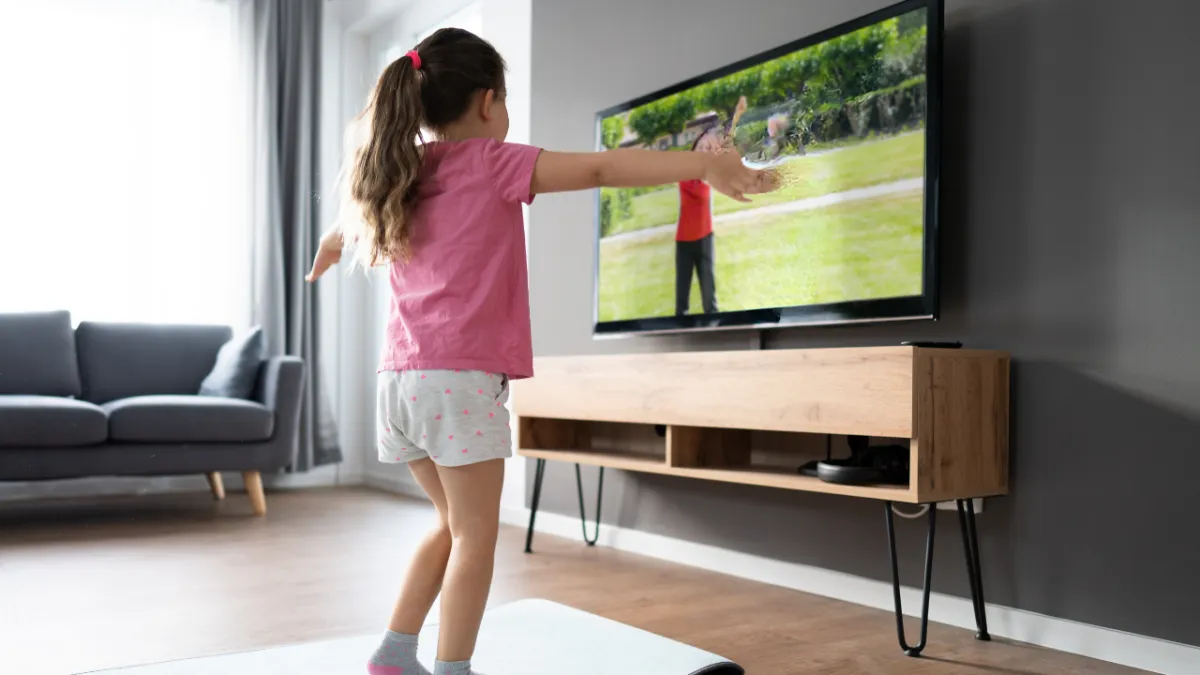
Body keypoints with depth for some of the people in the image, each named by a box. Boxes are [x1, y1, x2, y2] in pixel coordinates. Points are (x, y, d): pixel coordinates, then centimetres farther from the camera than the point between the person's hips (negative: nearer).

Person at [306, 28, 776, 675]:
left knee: (453, 525, 20)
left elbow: (347, 225, 39)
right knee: (475, 535, 2)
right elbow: (599, 168, -13)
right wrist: (705, 165, -16)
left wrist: (329, 247, 62)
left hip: (401, 378, 8)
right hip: (461, 377, -7)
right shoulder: (489, 162, -3)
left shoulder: (395, 180, 17)